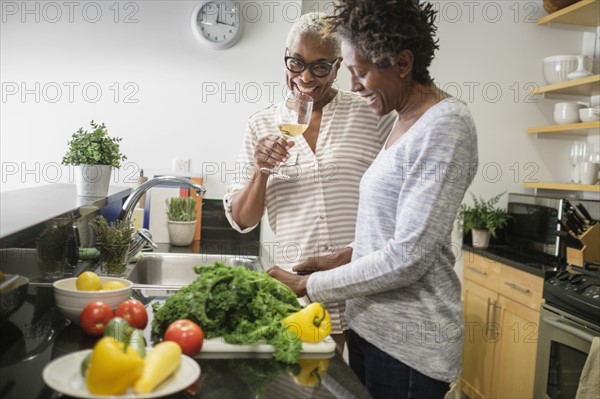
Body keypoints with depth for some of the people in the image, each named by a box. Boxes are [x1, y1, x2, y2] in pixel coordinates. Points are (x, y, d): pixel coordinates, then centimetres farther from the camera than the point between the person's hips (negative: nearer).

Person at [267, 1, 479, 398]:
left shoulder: (445, 124, -17)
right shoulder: (406, 122, 9)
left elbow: (408, 257, -22)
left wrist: (307, 285, -15)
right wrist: (343, 257, 4)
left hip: (407, 342, -8)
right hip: (371, 325, 8)